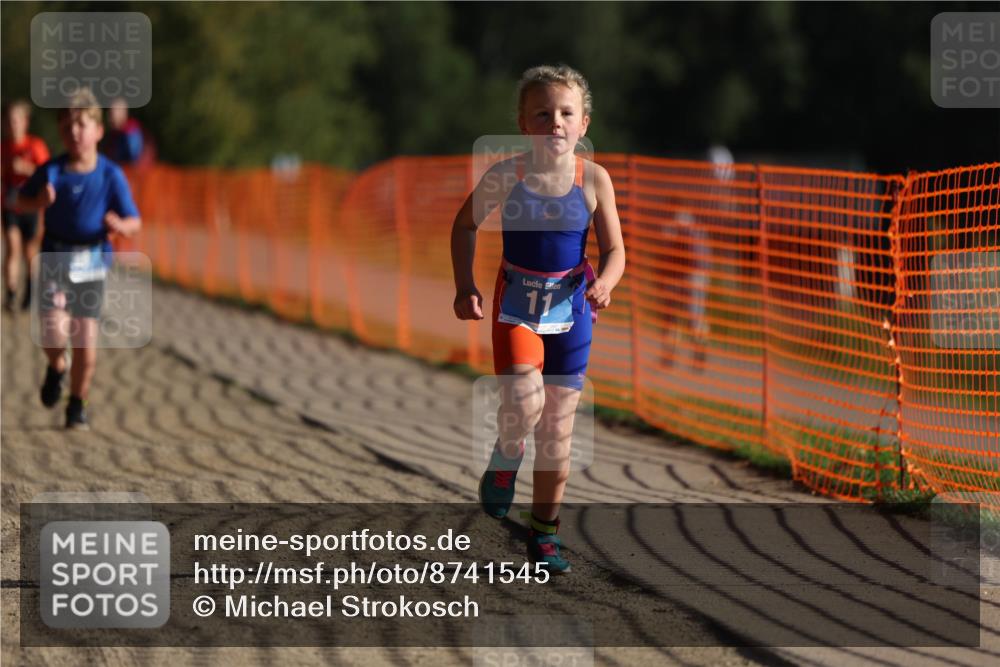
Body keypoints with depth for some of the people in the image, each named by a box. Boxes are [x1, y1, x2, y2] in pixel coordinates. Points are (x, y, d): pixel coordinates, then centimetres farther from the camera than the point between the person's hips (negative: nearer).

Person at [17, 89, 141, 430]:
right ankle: (56, 367, 17)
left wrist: (120, 225, -27)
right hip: (55, 262, 0)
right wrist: (40, 201, -13)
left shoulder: (111, 175, -6)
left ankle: (77, 405, 23)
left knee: (86, 348, 1)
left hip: (91, 265, 0)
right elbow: (21, 200, 10)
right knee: (55, 333, -18)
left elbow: (134, 221, -4)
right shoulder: (51, 171, -4)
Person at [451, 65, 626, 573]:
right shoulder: (505, 177, -11)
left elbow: (614, 250, -4)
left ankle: (544, 531, 21)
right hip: (517, 306, -2)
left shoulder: (593, 179, -9)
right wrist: (464, 288, -2)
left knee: (559, 425, 8)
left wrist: (604, 283, -25)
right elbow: (465, 225, 6)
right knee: (524, 400, -25)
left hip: (570, 308, 2)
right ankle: (505, 460, 10)